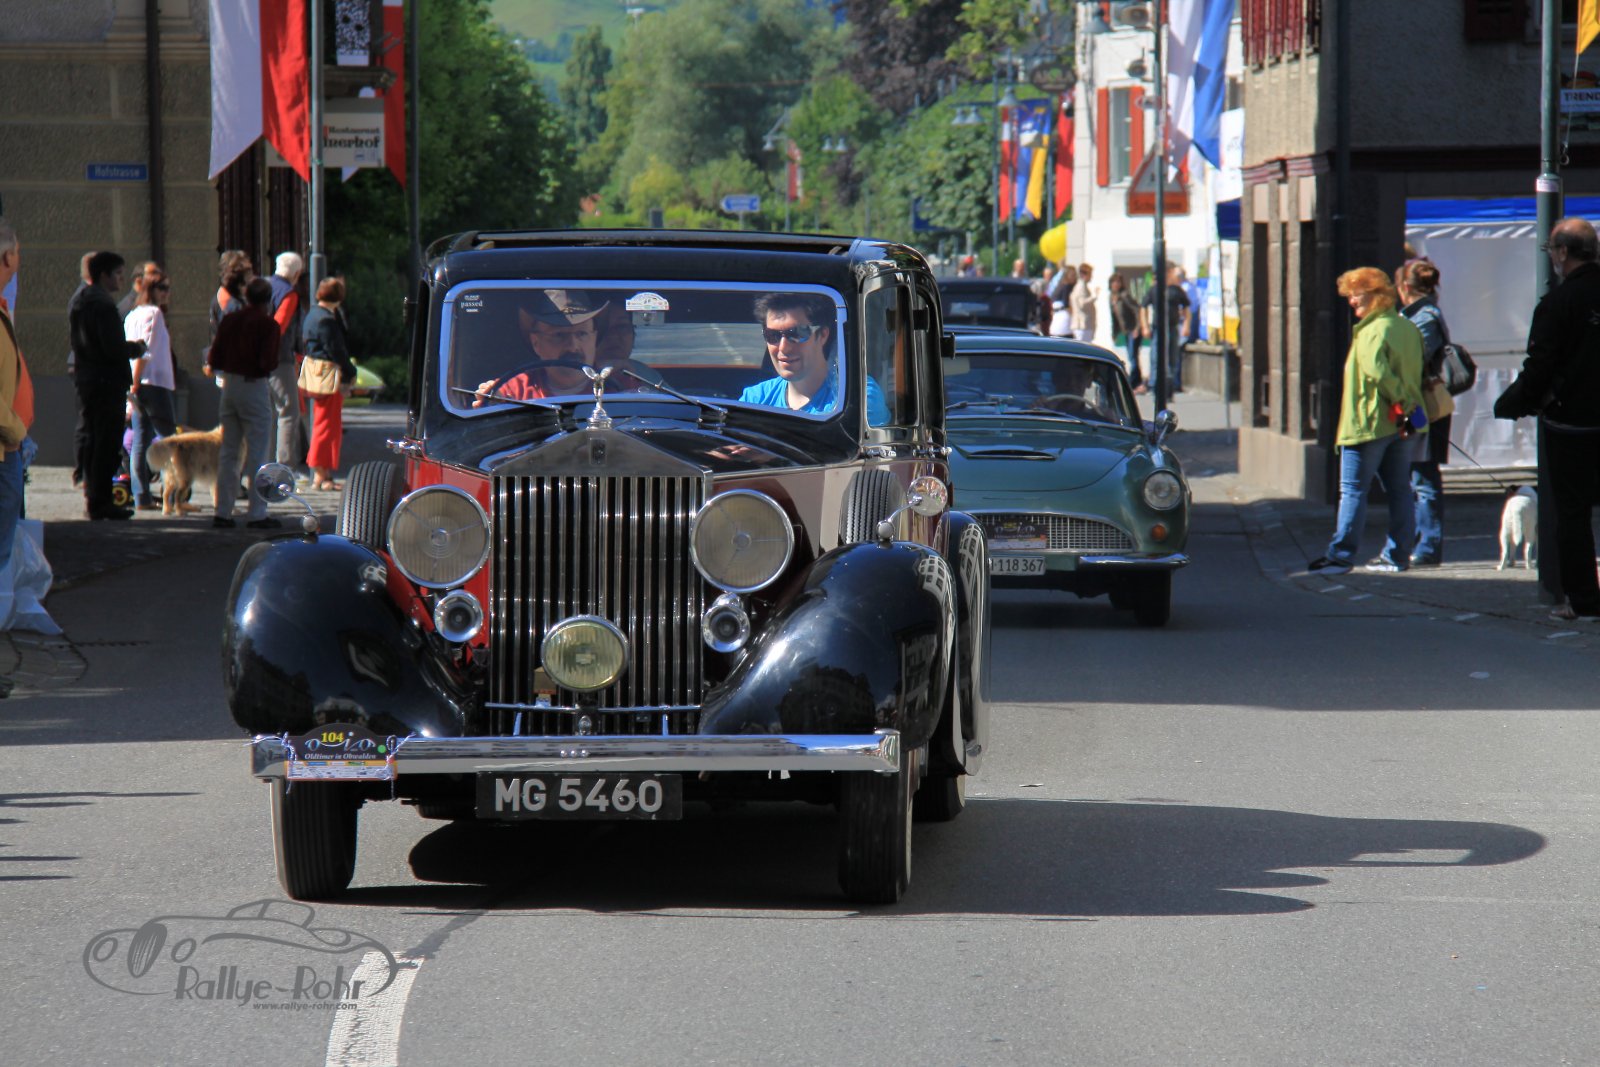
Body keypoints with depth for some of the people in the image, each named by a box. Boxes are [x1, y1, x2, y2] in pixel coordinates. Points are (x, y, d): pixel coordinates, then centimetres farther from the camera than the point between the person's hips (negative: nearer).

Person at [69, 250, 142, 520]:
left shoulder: (79, 301, 13)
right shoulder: (103, 305, -18)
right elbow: (114, 348, -23)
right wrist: (136, 348, -4)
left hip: (85, 379, 10)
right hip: (107, 381, -10)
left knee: (92, 441, 15)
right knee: (108, 444, -6)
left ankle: (92, 499, 19)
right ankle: (100, 501, -6)